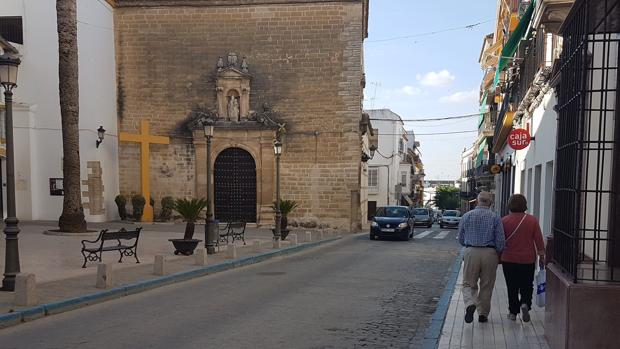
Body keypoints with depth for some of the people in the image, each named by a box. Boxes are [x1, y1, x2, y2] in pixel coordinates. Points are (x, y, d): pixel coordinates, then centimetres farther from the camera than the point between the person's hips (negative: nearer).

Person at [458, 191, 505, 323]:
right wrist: (498, 255, 14)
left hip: (471, 253, 0)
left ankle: (470, 304, -19)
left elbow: (461, 239, 8)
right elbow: (500, 241, -4)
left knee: (468, 283, 8)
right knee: (486, 286, 13)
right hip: (489, 253, 0)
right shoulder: (495, 217, -3)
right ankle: (483, 314, 20)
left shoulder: (466, 216, 2)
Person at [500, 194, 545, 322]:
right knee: (527, 285, 14)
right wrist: (542, 256, 8)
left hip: (509, 260, -1)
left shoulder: (504, 221, -6)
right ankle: (525, 303, -8)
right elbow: (539, 240, -1)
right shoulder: (532, 220, -4)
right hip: (528, 260, 1)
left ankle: (513, 312, 13)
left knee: (512, 287, 9)